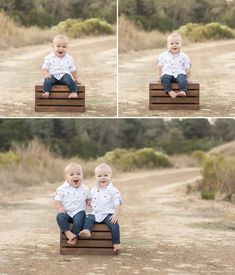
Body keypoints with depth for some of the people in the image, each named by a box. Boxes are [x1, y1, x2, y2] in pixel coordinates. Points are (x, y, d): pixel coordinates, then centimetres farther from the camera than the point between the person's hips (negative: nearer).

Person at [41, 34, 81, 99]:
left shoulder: (69, 58, 11)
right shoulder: (49, 58, 4)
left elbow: (73, 70, 20)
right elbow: (44, 68, 2)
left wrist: (76, 78, 17)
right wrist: (46, 74, -18)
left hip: (64, 75, 1)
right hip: (53, 76, -1)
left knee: (68, 78, -32)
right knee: (48, 80, -32)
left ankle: (74, 92, -39)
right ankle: (46, 92, -46)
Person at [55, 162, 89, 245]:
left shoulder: (85, 189, 9)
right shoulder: (62, 189, 1)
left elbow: (88, 199, 22)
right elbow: (57, 201, 2)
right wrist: (60, 207, -17)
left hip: (79, 212, 0)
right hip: (66, 212, 0)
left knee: (78, 220, -32)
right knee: (60, 217, -31)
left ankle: (74, 236, -22)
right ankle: (68, 232, -36)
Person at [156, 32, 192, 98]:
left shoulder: (184, 57, 5)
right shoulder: (163, 56, 9)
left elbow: (187, 68, 10)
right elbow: (160, 66, 17)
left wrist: (188, 77, 5)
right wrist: (158, 76, 10)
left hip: (179, 74, -1)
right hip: (167, 74, 1)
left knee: (182, 78, -34)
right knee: (165, 78, -33)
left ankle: (183, 91, -53)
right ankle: (170, 91, -48)